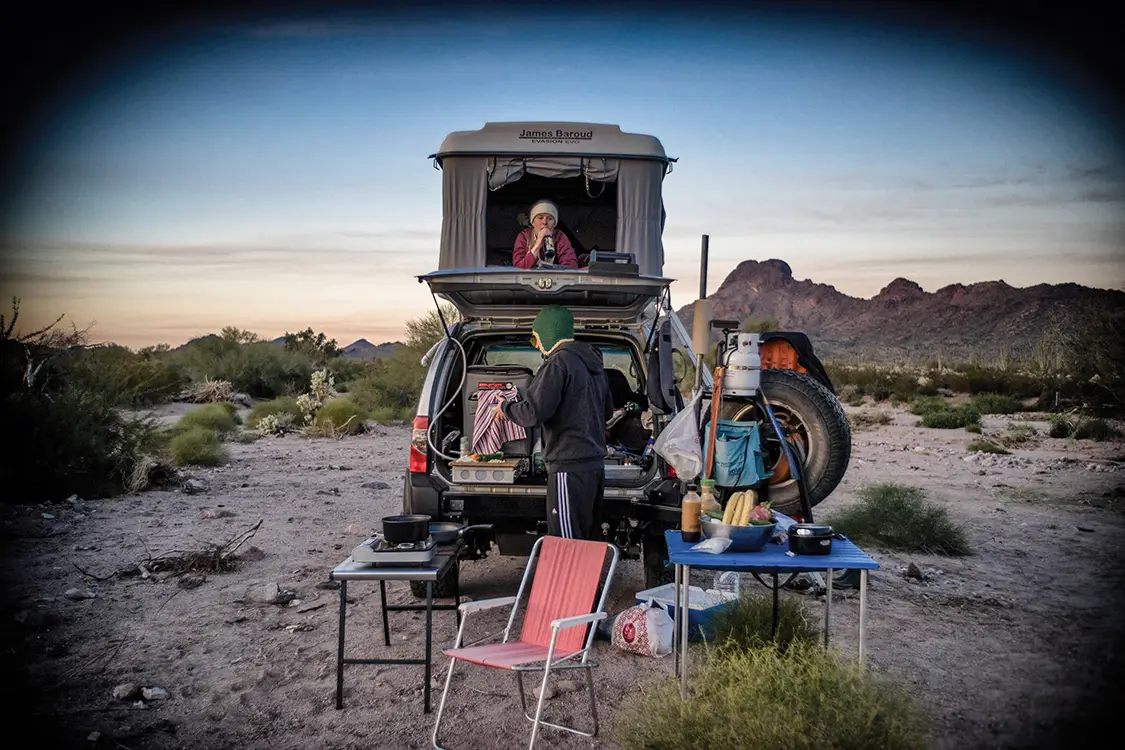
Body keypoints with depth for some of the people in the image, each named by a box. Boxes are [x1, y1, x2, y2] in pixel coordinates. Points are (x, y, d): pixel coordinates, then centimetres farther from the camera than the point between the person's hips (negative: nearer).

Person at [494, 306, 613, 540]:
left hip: (570, 467, -9)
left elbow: (533, 412, -19)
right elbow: (607, 410, 26)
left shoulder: (559, 362, -13)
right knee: (588, 539, 15)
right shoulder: (594, 362, 16)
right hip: (596, 463, 9)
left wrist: (505, 408, -1)